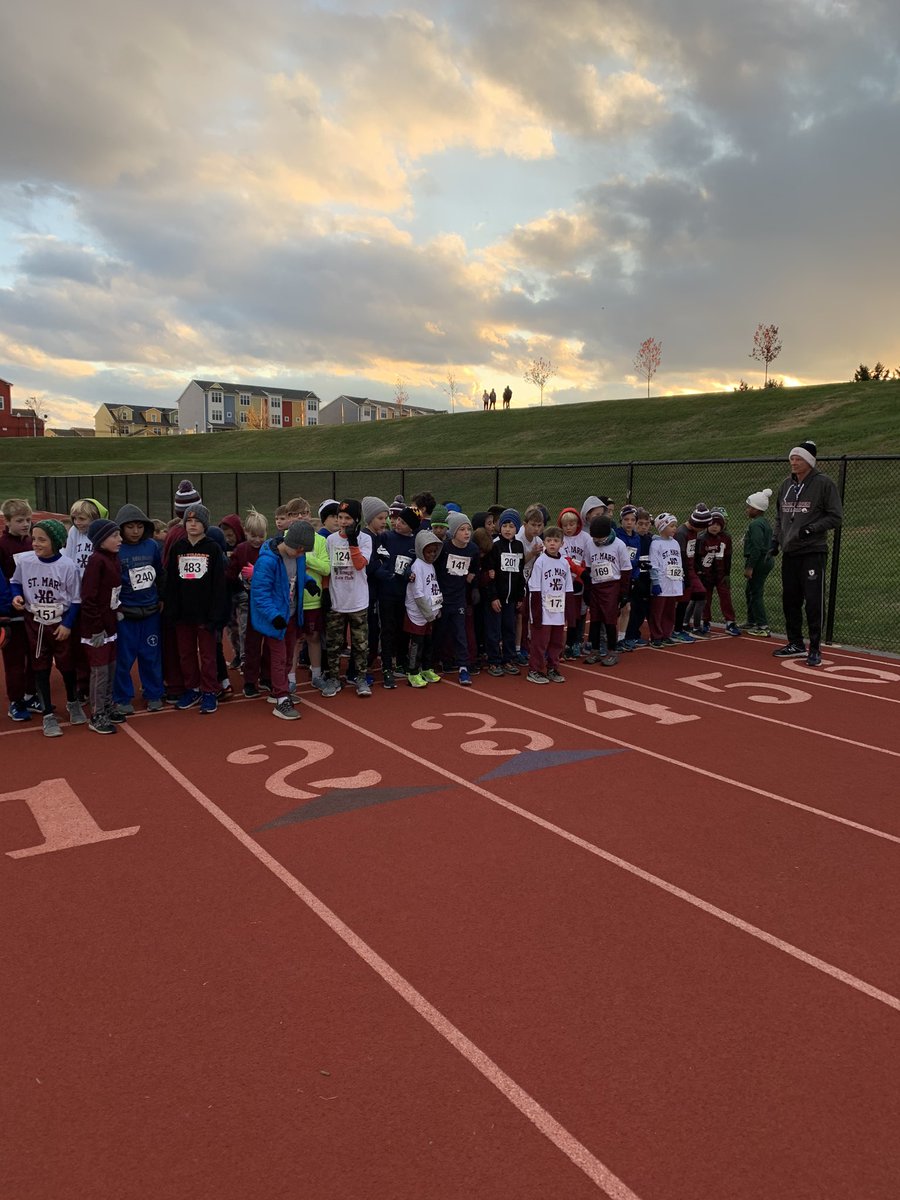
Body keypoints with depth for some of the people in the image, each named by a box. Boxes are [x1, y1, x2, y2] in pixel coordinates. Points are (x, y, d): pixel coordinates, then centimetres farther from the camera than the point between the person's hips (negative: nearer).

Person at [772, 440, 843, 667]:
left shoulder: (824, 484, -7)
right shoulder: (786, 485, 13)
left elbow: (835, 518, -8)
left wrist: (811, 529, -19)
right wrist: (776, 539, 11)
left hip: (813, 552, -7)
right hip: (789, 552, 7)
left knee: (813, 603, -6)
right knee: (790, 601, 12)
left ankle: (815, 649, 3)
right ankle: (796, 644, 24)